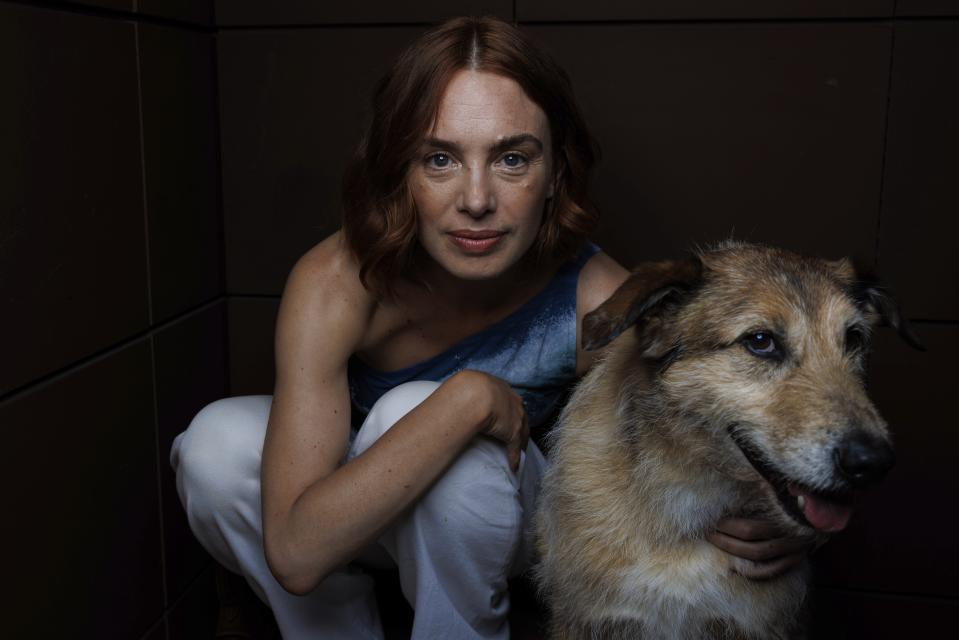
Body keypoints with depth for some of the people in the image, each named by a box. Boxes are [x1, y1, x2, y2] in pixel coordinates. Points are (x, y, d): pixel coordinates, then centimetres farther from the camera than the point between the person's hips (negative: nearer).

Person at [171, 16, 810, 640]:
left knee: (408, 408, -33)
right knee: (220, 441, -26)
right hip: (358, 517, 1)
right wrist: (470, 400, -42)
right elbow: (295, 552, -38)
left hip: (488, 519, -1)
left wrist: (766, 528, -39)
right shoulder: (334, 284, -30)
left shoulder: (599, 305, -28)